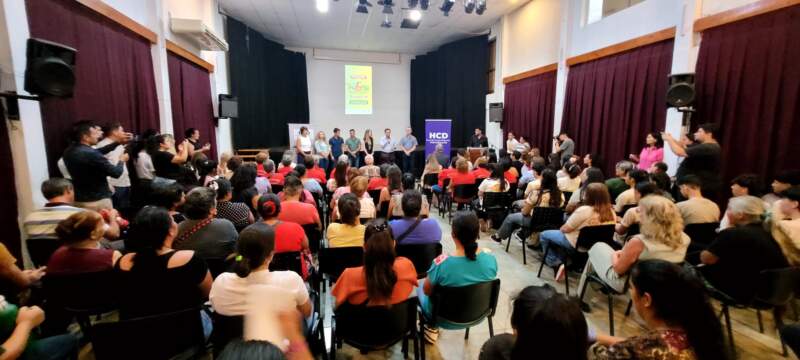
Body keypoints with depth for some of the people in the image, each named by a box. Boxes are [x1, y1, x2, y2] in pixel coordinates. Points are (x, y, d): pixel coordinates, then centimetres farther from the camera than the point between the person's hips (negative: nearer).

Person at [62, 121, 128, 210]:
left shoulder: (69, 151, 2)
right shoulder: (91, 155, -24)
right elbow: (116, 173, -17)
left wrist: (117, 142, 14)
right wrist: (121, 160, 3)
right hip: (98, 201, -8)